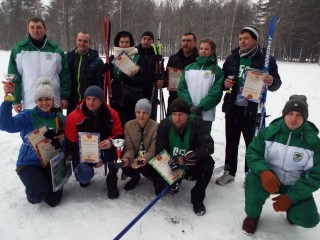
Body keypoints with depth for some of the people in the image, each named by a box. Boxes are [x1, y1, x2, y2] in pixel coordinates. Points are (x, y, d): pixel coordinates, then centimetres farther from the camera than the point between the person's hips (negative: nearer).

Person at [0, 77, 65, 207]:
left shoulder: (60, 118, 1)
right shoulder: (28, 115, -10)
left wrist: (63, 138, -15)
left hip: (51, 162, 3)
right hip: (29, 162, -3)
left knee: (53, 200, -1)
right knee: (40, 194, -25)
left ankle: (45, 182, 31)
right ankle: (32, 191, 13)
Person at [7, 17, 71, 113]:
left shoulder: (55, 49, 2)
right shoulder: (19, 49, 0)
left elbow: (65, 74, 2)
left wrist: (65, 97, -3)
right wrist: (16, 100, -3)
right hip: (29, 104, 0)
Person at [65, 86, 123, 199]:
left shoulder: (112, 114, -8)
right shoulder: (73, 117, -13)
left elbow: (119, 134, -5)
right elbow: (71, 144, -9)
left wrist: (111, 141, -32)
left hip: (105, 151, 1)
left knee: (114, 146, -32)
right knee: (84, 175, -28)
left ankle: (112, 180, -7)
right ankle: (84, 177, 15)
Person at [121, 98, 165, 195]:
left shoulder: (156, 127, -20)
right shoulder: (129, 125, -8)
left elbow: (153, 150, -21)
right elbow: (129, 147, -9)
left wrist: (145, 159, -42)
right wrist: (127, 158, -31)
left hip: (150, 160, -3)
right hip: (135, 158, 4)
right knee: (125, 167, -24)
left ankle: (157, 180, 7)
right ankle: (136, 177, 17)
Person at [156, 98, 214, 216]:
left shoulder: (197, 123, -22)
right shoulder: (164, 125, -17)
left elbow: (208, 146, -30)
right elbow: (159, 150, -14)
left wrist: (185, 159, -40)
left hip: (193, 166, -2)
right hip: (172, 166, 2)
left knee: (208, 163, -29)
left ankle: (197, 198, -8)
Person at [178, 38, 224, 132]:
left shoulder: (217, 70, 1)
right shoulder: (189, 68, 11)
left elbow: (215, 93, -8)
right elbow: (181, 88, 3)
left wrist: (200, 107, -16)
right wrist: (190, 106, -10)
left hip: (206, 115, -3)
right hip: (187, 113, 3)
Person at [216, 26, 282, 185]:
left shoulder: (266, 58, -3)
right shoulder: (231, 59, 7)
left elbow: (277, 84, -1)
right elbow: (222, 79, 15)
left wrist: (271, 82, -24)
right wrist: (225, 83, -8)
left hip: (252, 109, -3)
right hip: (232, 107, 4)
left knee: (251, 142, 10)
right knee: (231, 141, 13)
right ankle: (229, 172, 29)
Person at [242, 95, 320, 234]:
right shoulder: (269, 132, -12)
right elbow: (252, 154, -14)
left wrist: (290, 197, -20)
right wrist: (264, 172, -37)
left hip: (295, 186, 0)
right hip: (269, 178, 0)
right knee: (252, 179, -32)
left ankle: (291, 209, 20)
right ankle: (252, 215, -1)